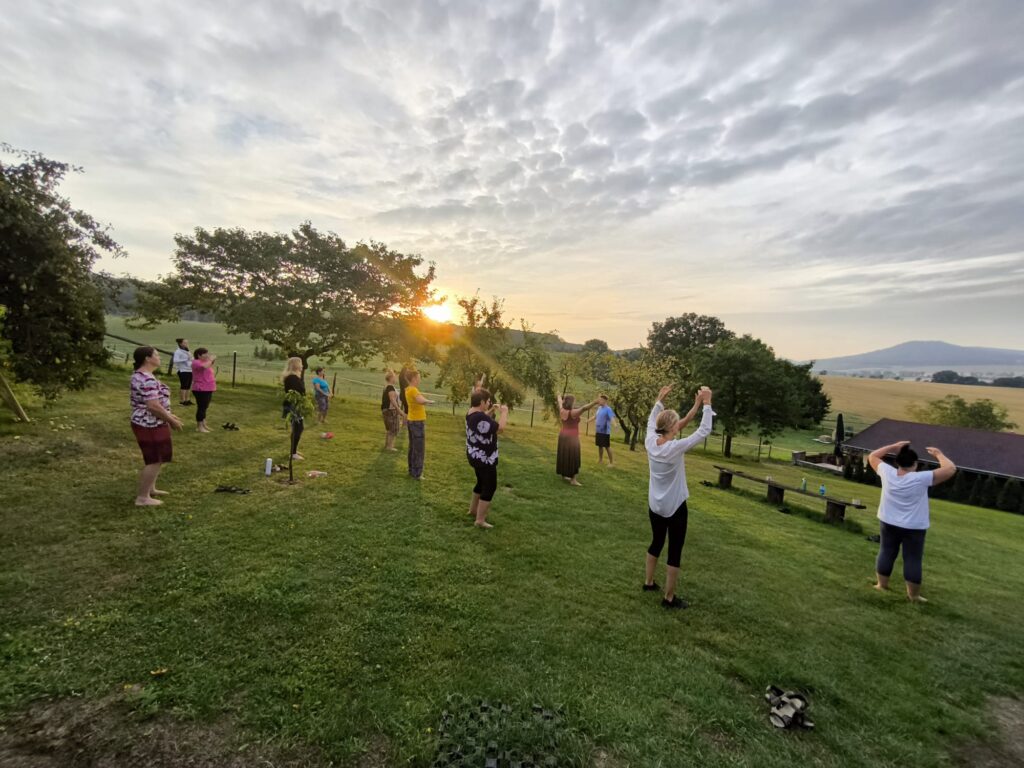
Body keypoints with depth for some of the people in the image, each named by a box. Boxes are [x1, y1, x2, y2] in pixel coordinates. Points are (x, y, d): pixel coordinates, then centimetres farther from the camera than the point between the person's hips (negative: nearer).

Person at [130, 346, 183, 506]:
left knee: (156, 459, 23)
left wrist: (168, 415, 19)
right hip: (151, 426, -11)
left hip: (145, 423, 11)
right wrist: (171, 420, -17)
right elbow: (153, 406, -27)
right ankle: (142, 498, 7)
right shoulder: (148, 380, -23)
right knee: (155, 461, -1)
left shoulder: (138, 375, 11)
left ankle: (150, 488, 35)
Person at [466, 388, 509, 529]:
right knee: (490, 487, 0)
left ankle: (473, 509, 40)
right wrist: (504, 413, -14)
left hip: (475, 456, 10)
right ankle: (480, 520, 4)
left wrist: (491, 411, 9)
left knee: (482, 483, 26)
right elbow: (500, 428, -27)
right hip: (484, 458, -10)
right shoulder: (480, 417, -29)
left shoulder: (471, 414, 3)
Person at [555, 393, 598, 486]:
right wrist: (595, 403, -46)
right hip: (572, 438, -8)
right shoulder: (573, 412, -20)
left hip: (562, 436, 8)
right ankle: (573, 480, -1)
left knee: (564, 456, 16)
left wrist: (559, 397, 42)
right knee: (572, 458, -3)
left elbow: (560, 403, 21)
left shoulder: (562, 411, 0)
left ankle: (563, 475, 25)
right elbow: (584, 408, -35)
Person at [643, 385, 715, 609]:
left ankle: (648, 582, 38)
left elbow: (651, 421, 11)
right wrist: (706, 404, -14)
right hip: (674, 507, -6)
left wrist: (660, 398, 15)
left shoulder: (650, 442, -10)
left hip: (654, 505, 6)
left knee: (656, 543, 23)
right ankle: (669, 597, 17)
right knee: (675, 551, 7)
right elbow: (704, 431, -19)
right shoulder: (676, 447, -25)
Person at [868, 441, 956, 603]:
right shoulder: (922, 479, -20)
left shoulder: (887, 473, -11)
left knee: (886, 553, 13)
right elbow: (951, 469, -15)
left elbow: (872, 456, 7)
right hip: (914, 528, -3)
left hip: (888, 523, 3)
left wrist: (893, 447, 8)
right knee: (913, 560, 7)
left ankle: (882, 585, 23)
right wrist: (939, 454, 0)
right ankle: (913, 595, 16)